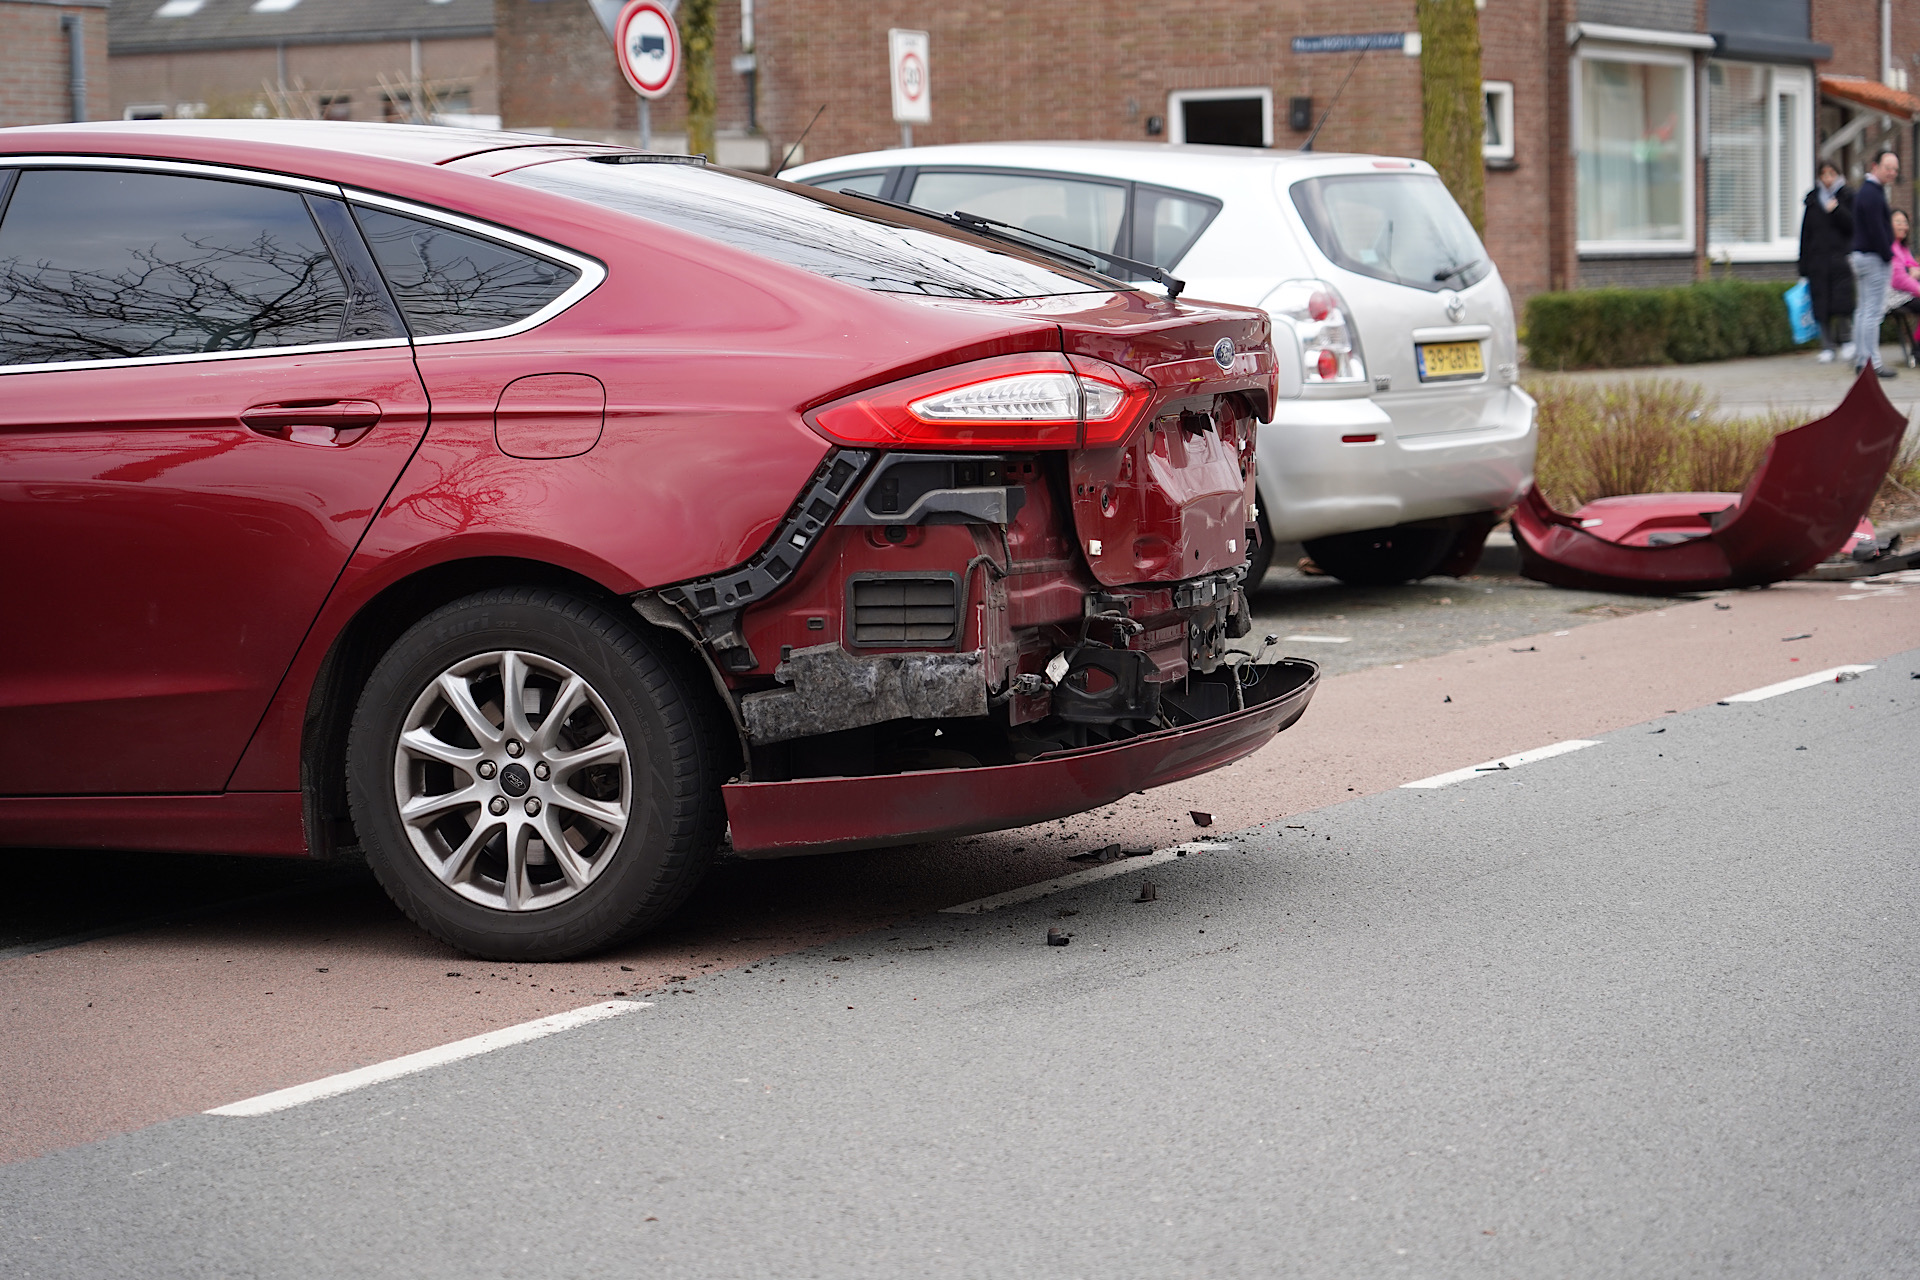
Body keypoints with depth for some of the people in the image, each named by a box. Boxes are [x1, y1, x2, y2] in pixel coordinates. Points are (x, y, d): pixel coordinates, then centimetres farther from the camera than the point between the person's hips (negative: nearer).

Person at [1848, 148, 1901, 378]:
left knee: (1863, 310, 12)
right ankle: (1871, 362, -9)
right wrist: (1888, 256, -13)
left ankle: (1860, 360, 15)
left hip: (1861, 256, 11)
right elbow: (1876, 230, -20)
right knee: (1874, 311, -9)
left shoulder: (1868, 191, 17)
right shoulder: (1872, 194, -16)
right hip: (1874, 259, -11)